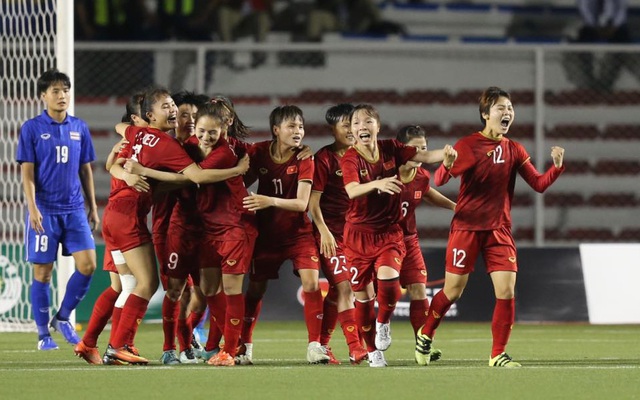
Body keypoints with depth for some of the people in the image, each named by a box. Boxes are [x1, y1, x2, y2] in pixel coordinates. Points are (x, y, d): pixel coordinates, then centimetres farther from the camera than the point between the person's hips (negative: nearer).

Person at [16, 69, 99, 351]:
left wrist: (93, 208, 13)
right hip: (45, 211, -4)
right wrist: (32, 207, -15)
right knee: (43, 271, 1)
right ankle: (43, 334, 11)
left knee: (87, 264, -7)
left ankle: (63, 317, 13)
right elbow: (27, 172, -6)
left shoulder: (79, 128, 8)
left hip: (74, 210, 4)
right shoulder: (32, 129, -3)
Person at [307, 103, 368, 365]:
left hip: (354, 230, 6)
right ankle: (355, 347, -18)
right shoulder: (325, 157, -8)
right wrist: (324, 231, -19)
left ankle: (321, 344, 18)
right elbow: (313, 200, -10)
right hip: (331, 232, -6)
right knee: (344, 287, -14)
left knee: (337, 291, 9)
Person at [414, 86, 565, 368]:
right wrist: (446, 166, -33)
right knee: (453, 291, 1)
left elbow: (539, 184, 5)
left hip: (499, 230, 3)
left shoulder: (514, 150, 7)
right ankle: (425, 335, 28)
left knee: (507, 291, -9)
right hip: (467, 227, -3)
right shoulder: (468, 145, -6)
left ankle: (498, 355, 1)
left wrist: (557, 167, -14)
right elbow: (439, 181, -10)